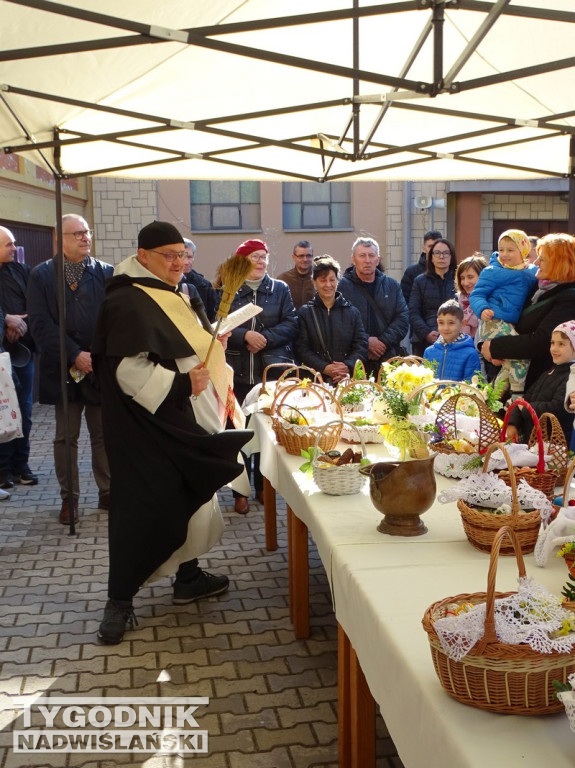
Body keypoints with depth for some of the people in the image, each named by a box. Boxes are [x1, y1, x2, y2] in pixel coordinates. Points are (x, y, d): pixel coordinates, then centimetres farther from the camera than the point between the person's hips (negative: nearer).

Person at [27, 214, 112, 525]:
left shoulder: (106, 273, 3)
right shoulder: (41, 275, 2)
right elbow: (40, 324, -7)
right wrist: (75, 356, -15)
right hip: (63, 369, 0)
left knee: (103, 435, 8)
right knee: (66, 437, 8)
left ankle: (107, 493, 22)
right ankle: (69, 498, 19)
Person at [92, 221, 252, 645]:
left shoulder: (173, 296, 14)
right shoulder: (128, 302, -16)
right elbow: (128, 370, -24)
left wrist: (217, 389, 14)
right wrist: (181, 384, -26)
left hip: (183, 422, 9)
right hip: (148, 427, -9)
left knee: (189, 496, 15)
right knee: (144, 506, -4)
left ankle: (188, 576, 30)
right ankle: (119, 600, 9)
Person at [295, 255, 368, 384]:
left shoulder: (352, 312, 16)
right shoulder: (305, 313, 10)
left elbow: (361, 345, 9)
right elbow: (302, 349, 1)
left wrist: (348, 366, -10)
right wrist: (324, 368, -13)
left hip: (348, 377, 2)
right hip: (316, 378, -1)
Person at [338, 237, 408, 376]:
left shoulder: (392, 285, 14)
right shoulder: (342, 286, -1)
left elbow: (403, 317, 6)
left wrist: (384, 341, -7)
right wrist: (366, 341, -14)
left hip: (388, 359, 3)